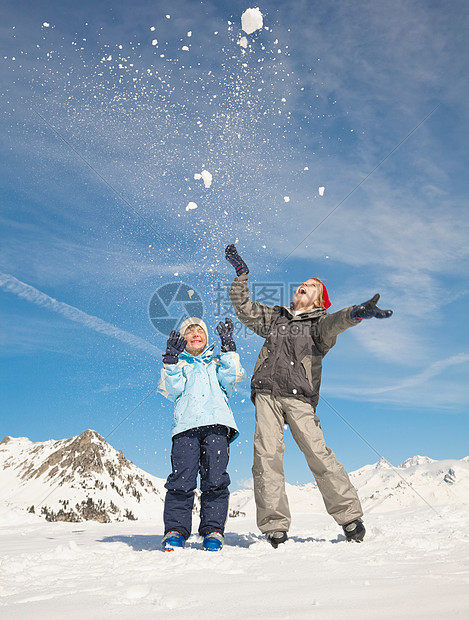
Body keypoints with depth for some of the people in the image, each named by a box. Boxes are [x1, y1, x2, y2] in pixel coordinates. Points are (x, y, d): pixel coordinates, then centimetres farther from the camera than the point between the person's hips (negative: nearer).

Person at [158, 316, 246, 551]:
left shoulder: (217, 364, 29)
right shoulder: (177, 366, 28)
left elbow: (230, 377, 7)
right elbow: (172, 390, 7)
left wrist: (228, 347, 4)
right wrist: (171, 360, -2)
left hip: (217, 425, 0)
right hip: (186, 426, 0)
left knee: (215, 479, -11)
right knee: (182, 479, -13)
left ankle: (213, 531, -4)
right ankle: (175, 529, -6)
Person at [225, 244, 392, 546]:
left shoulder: (320, 323, 13)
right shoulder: (275, 316, 24)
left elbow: (335, 322, -9)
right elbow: (244, 309, 23)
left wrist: (355, 313, -31)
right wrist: (241, 274, 16)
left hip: (299, 397, -2)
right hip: (266, 394, 2)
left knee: (318, 453, -11)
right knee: (267, 456, -9)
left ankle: (350, 516, 4)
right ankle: (275, 527, -4)